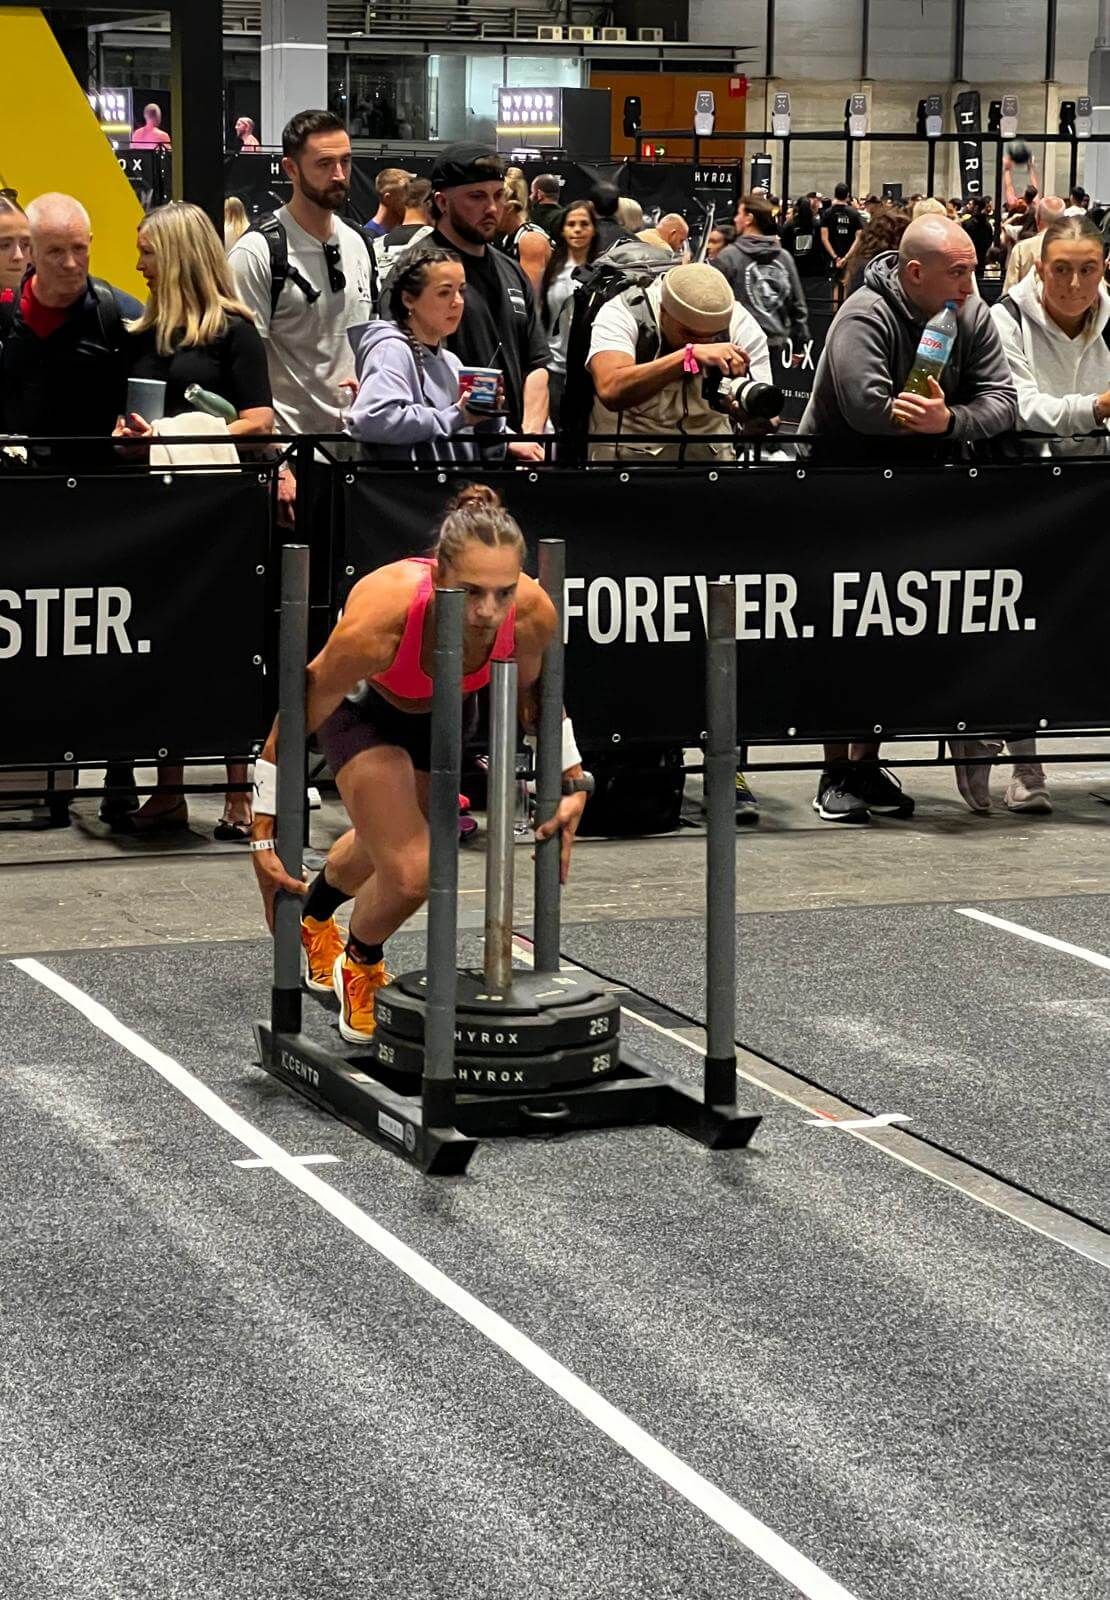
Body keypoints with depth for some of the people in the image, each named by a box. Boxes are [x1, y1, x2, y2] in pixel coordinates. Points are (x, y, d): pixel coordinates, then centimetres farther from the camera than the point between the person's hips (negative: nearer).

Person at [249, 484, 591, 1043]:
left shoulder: (533, 612, -35)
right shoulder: (377, 620, -45)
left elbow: (533, 691, -8)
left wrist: (572, 781, -8)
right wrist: (264, 834, -25)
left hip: (445, 708, 4)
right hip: (363, 705, -4)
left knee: (385, 844, 27)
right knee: (411, 872, -18)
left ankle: (315, 920, 63)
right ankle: (360, 966, 17)